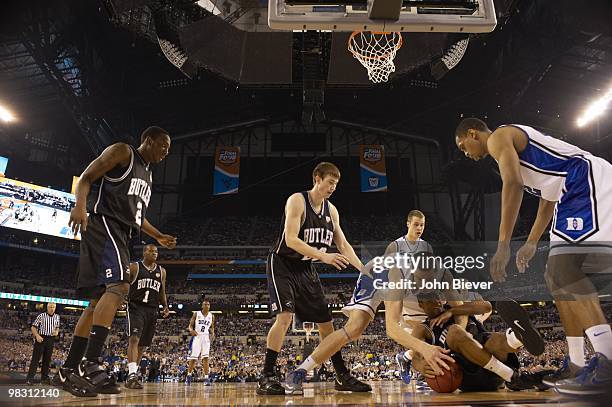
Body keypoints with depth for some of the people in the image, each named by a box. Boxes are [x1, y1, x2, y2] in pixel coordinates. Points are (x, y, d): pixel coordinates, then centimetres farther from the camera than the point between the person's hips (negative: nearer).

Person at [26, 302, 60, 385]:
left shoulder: (57, 317, 9)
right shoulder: (41, 316, -4)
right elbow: (33, 327, -2)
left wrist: (57, 332, -3)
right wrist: (37, 335, -16)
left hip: (51, 340, 4)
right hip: (40, 338, -3)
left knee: (47, 359, 8)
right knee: (35, 358, -4)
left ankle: (44, 378, 16)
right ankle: (30, 378, 0)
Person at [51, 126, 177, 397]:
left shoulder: (147, 174, 26)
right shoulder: (122, 152, 2)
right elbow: (86, 178, -6)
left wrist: (159, 237, 28)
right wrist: (80, 205, -25)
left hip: (121, 233, 10)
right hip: (104, 224, -10)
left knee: (99, 300, 5)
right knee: (119, 285, -25)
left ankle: (68, 371, 9)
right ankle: (90, 364, -30)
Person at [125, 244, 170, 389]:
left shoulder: (161, 271, 13)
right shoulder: (134, 267, 1)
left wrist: (166, 307, 6)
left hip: (152, 310, 5)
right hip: (136, 307, -5)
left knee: (143, 345, 10)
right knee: (134, 338, -21)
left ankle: (133, 373, 22)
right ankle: (132, 374, -27)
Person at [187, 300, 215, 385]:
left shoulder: (211, 316, 8)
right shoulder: (196, 314, 2)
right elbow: (190, 325, 3)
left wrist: (212, 334, -3)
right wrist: (191, 330, -20)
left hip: (206, 337, 1)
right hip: (197, 336, -1)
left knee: (205, 358, -10)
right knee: (193, 358, 1)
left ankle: (206, 378, -13)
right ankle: (189, 375, 20)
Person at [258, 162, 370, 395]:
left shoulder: (331, 210, 4)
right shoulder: (297, 201, -17)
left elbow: (343, 245, 8)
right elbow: (291, 239, -27)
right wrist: (324, 256, -36)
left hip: (306, 269, 7)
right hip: (283, 265, -7)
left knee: (326, 322, 8)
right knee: (285, 316, -23)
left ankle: (342, 377, 20)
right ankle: (266, 378, -11)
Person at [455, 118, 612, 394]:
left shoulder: (498, 137, -5)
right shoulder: (515, 146, 26)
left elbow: (513, 183, -23)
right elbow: (548, 198, 28)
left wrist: (503, 244, -26)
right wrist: (531, 243, 29)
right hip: (576, 194, 10)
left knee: (565, 268, -22)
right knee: (557, 276, 8)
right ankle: (577, 366, 12)